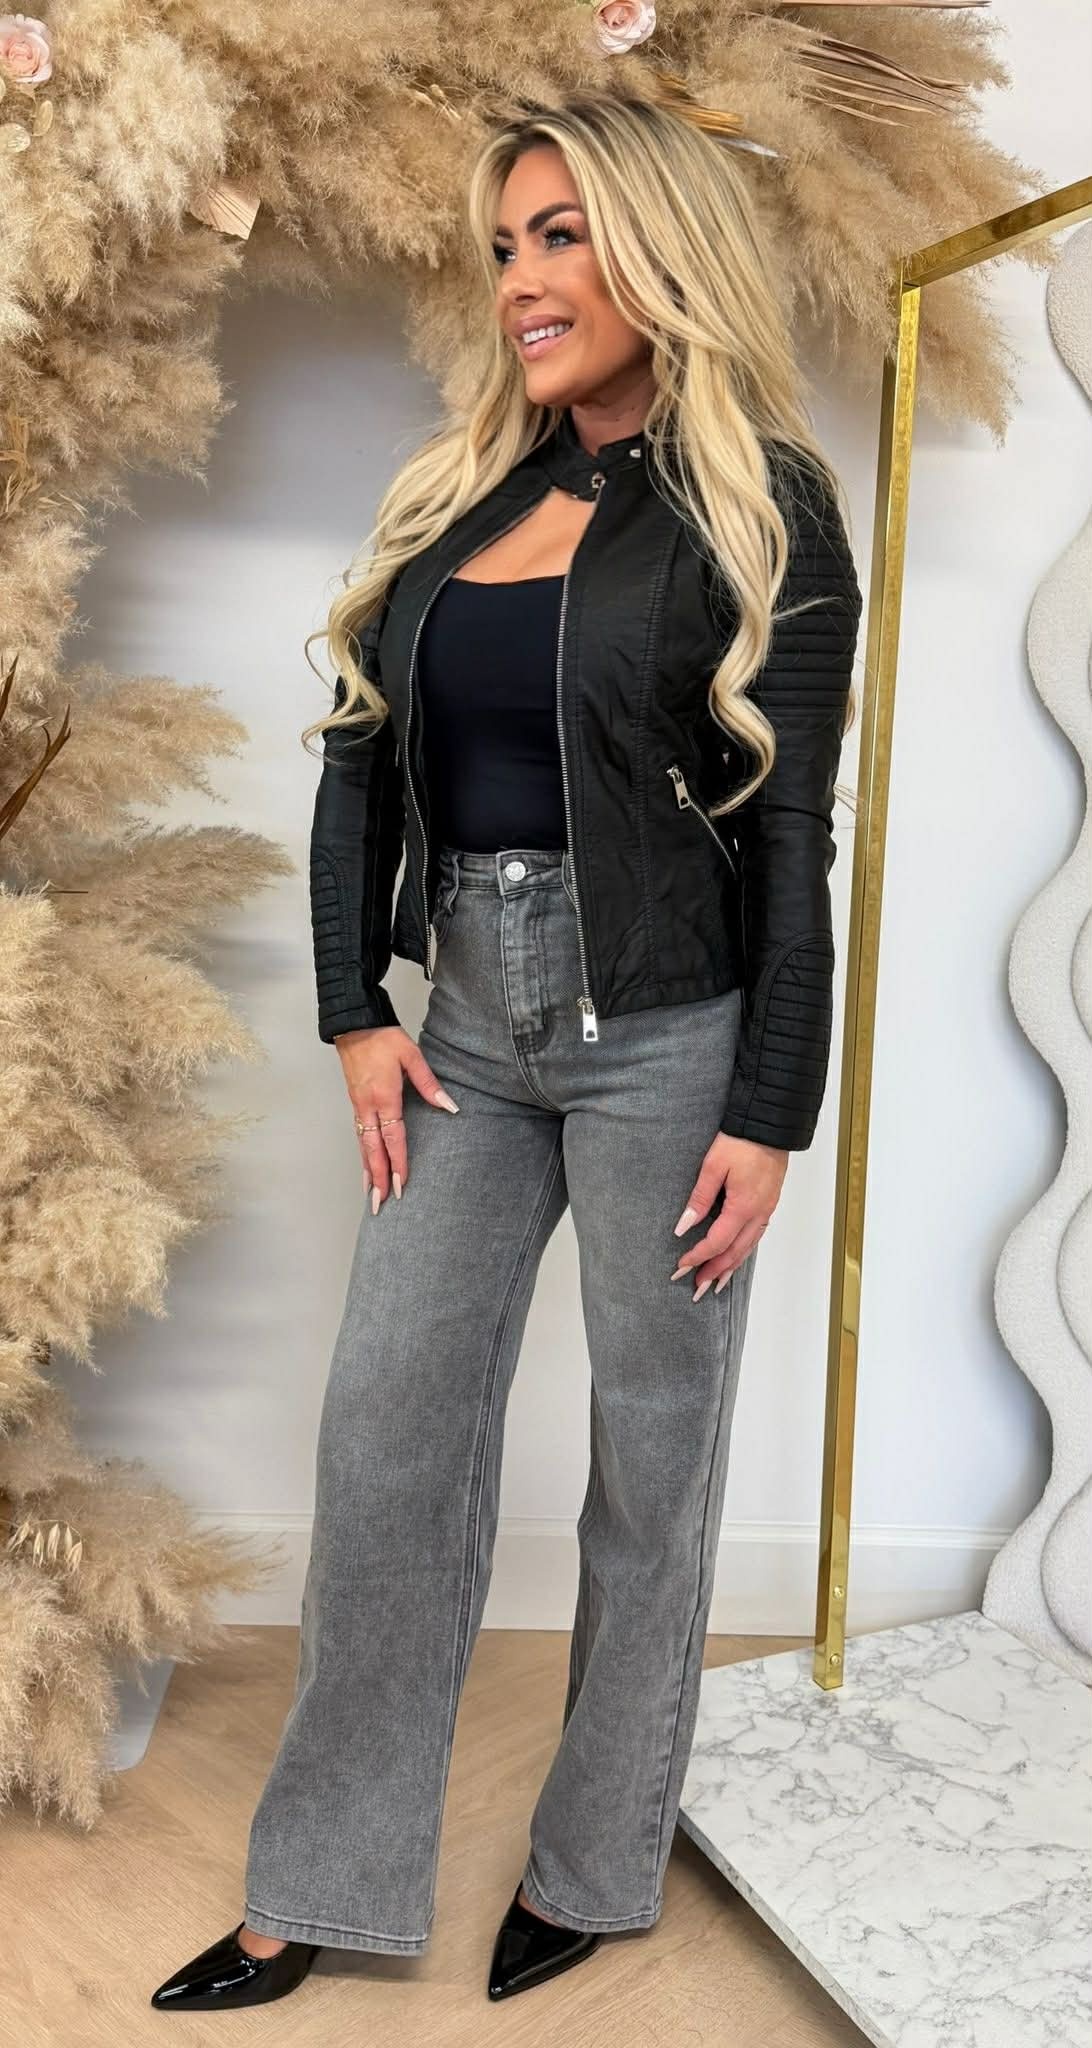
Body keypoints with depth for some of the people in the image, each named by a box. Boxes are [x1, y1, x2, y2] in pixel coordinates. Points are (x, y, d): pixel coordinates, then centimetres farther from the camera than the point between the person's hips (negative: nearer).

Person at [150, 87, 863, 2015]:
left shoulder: (760, 513, -2)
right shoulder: (452, 492, 12)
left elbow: (792, 833, -7)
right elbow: (358, 763, 10)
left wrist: (768, 1117, -11)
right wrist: (357, 1013, 1)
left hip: (664, 1028, -5)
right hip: (468, 1017, 5)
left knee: (651, 1445, 7)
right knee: (386, 1424, 7)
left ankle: (595, 1864, 30)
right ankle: (327, 1885, 25)